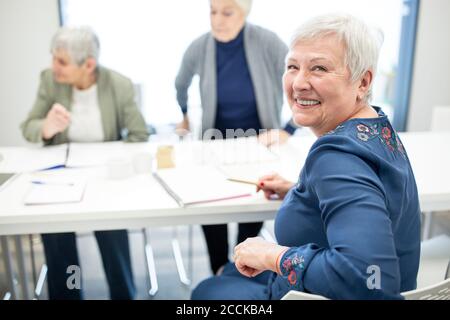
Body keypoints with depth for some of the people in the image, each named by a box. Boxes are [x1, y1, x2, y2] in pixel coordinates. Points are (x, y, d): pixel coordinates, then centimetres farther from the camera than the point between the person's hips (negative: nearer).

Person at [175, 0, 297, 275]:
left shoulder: (268, 43, -16)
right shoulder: (199, 48, -9)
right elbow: (181, 85, 13)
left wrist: (288, 130, -20)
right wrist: (184, 116, 25)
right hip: (216, 142, 2)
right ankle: (221, 269, 8)